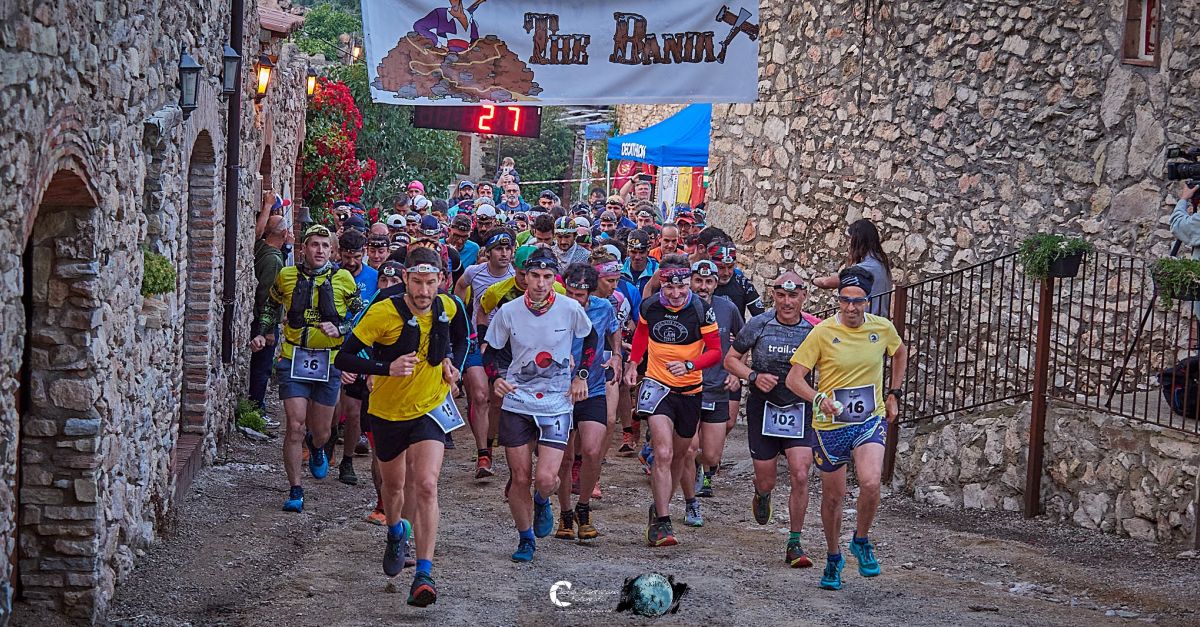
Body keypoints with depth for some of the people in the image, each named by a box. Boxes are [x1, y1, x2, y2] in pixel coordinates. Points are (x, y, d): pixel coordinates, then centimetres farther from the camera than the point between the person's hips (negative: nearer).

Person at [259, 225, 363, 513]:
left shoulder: (343, 279, 0)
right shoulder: (286, 276, 3)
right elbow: (273, 308, 22)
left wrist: (339, 329, -10)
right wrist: (262, 333, 14)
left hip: (329, 362, 1)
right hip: (293, 359, 0)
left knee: (321, 431, 10)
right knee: (295, 426, -10)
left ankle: (316, 448, 49)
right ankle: (295, 491, 1)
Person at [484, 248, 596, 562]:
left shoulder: (570, 309, -8)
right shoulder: (509, 311, -6)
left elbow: (591, 337, 12)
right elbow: (491, 351, 7)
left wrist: (581, 376, 6)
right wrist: (497, 379, -11)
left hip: (556, 404, -1)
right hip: (516, 403, 1)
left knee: (546, 478, -13)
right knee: (520, 478, 3)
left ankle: (542, 502, 24)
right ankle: (525, 539, 24)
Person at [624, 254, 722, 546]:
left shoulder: (701, 310, -13)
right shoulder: (650, 306, -6)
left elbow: (715, 351, -8)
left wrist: (689, 365, -24)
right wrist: (633, 363, 9)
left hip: (690, 390, 1)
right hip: (657, 385, -1)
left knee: (679, 455, 16)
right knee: (663, 454, -16)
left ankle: (661, 507, 38)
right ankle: (662, 523, -15)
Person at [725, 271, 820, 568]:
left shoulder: (814, 329, -5)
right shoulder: (759, 324, -7)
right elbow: (731, 359, 3)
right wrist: (754, 376, -15)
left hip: (799, 410, 0)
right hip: (763, 409, 0)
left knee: (800, 476, -13)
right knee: (765, 480, 8)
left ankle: (794, 545, 0)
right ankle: (762, 495, 48)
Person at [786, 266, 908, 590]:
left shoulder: (882, 328, -3)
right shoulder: (822, 332, -11)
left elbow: (900, 353, 21)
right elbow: (794, 378, -13)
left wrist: (893, 394, 14)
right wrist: (818, 398, -31)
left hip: (870, 421, 1)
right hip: (830, 425, -1)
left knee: (870, 484, -23)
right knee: (833, 496, 10)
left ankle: (861, 541, 5)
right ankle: (833, 559, 33)